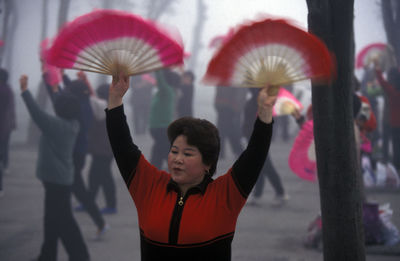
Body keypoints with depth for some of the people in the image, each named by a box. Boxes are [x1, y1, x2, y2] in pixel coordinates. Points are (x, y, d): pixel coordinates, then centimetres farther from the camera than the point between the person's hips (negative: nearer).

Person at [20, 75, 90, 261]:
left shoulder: (56, 125, -21)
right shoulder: (73, 124, 2)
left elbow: (36, 112, -25)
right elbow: (66, 104, 18)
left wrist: (24, 90, -21)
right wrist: (56, 89, 28)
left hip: (56, 178, -9)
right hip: (61, 177, 9)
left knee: (63, 220, -6)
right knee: (53, 218, 17)